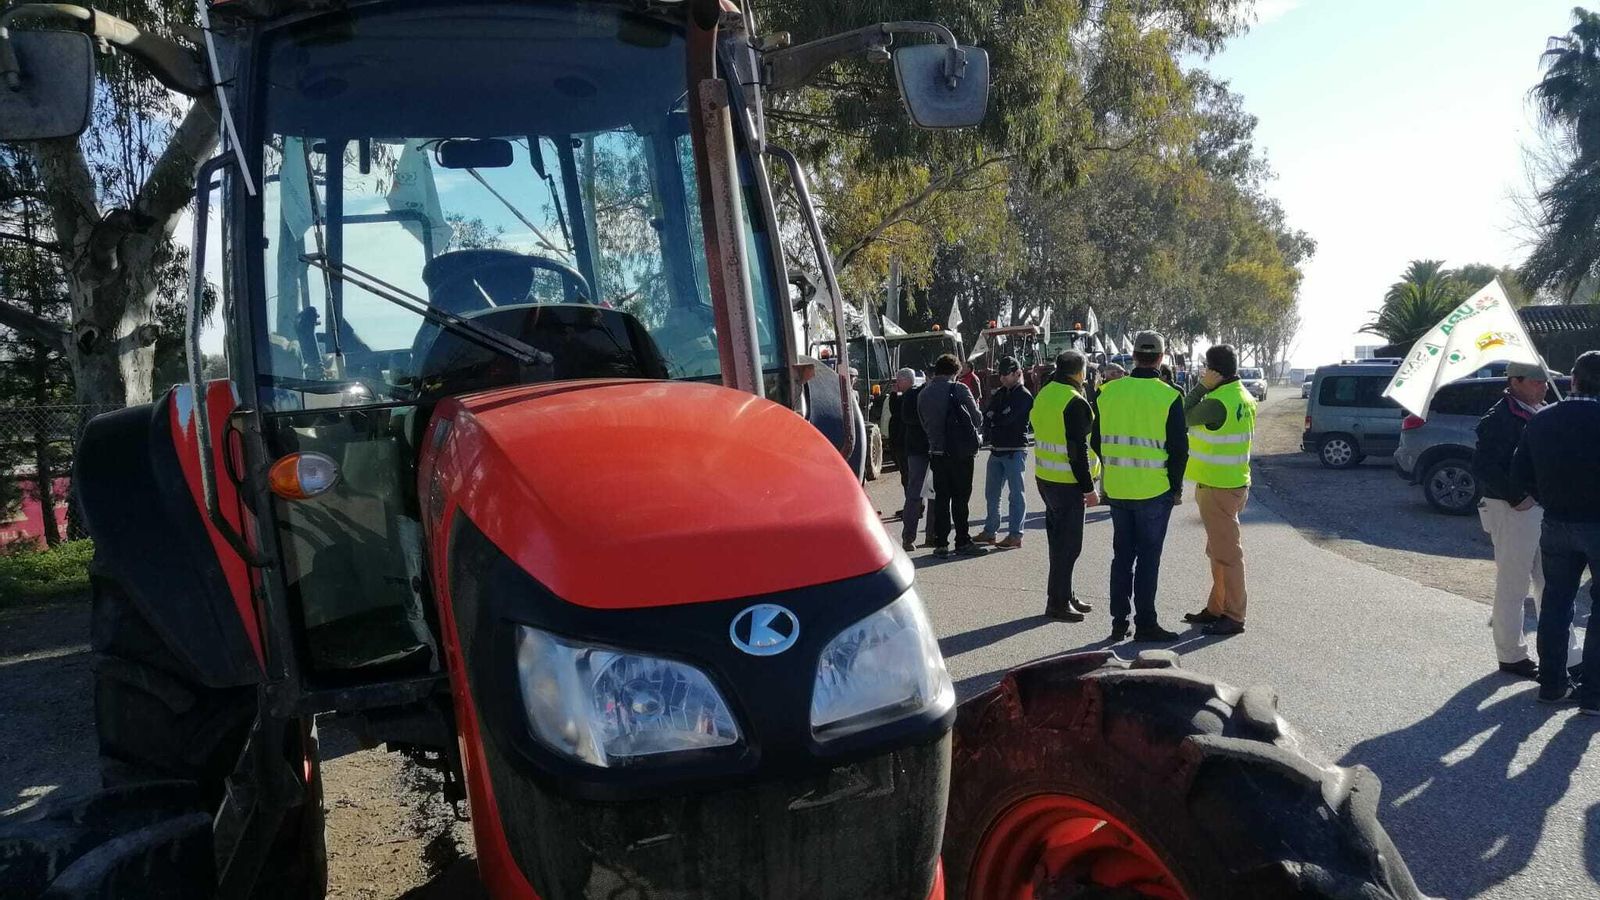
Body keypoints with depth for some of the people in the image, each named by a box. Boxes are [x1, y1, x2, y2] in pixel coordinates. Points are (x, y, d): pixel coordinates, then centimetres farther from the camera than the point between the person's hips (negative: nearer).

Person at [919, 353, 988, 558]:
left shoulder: (923, 394, 5)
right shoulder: (959, 389, -8)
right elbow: (977, 418, -4)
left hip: (936, 453, 4)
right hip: (961, 452, -4)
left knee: (941, 497, 9)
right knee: (960, 498, 3)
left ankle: (940, 544, 9)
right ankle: (963, 542, 7)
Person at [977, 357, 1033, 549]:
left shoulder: (1024, 396, -9)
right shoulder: (999, 393, 14)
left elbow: (1006, 419, -18)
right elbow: (986, 415, 6)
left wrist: (992, 418, -1)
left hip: (1015, 451, -8)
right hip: (996, 449, 8)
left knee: (1016, 493, -1)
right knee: (991, 493, 13)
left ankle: (1015, 535, 2)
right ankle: (990, 531, 23)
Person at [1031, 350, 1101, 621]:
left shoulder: (1044, 394, 9)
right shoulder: (1075, 402, -18)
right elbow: (1077, 449, -21)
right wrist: (1088, 488, -17)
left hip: (1044, 477, 9)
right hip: (1067, 482, -9)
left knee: (1059, 540, 17)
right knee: (1068, 544, -1)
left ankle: (1064, 596, 27)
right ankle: (1057, 603, 4)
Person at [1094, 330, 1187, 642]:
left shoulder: (1108, 392, 0)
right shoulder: (1169, 397, -10)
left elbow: (1098, 441, 8)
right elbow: (1179, 449, -7)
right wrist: (1176, 488, 4)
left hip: (1116, 489, 4)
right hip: (1155, 490, -4)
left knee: (1122, 555, 13)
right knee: (1148, 557, 4)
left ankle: (1119, 621, 18)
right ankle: (1145, 623, 9)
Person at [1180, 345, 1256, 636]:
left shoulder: (1218, 402, -23)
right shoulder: (1243, 397, 9)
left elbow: (1183, 418, -13)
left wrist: (1201, 387, -10)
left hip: (1218, 487, -10)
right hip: (1235, 480, 10)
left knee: (1227, 552, -3)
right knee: (1218, 550, 18)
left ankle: (1234, 617, 5)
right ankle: (1216, 608, 27)